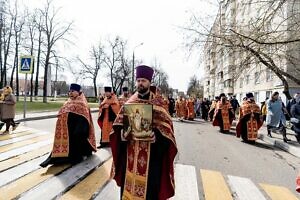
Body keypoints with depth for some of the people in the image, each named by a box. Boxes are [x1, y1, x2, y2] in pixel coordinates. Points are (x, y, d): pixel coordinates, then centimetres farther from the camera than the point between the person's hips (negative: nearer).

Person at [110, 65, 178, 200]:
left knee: (149, 182, 7)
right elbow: (118, 124, 6)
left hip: (150, 152, -2)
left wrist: (154, 135, -24)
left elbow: (166, 125, -7)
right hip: (131, 151, 3)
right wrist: (124, 132, -14)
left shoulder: (157, 103, -3)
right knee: (130, 180, 13)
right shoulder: (130, 102, 5)